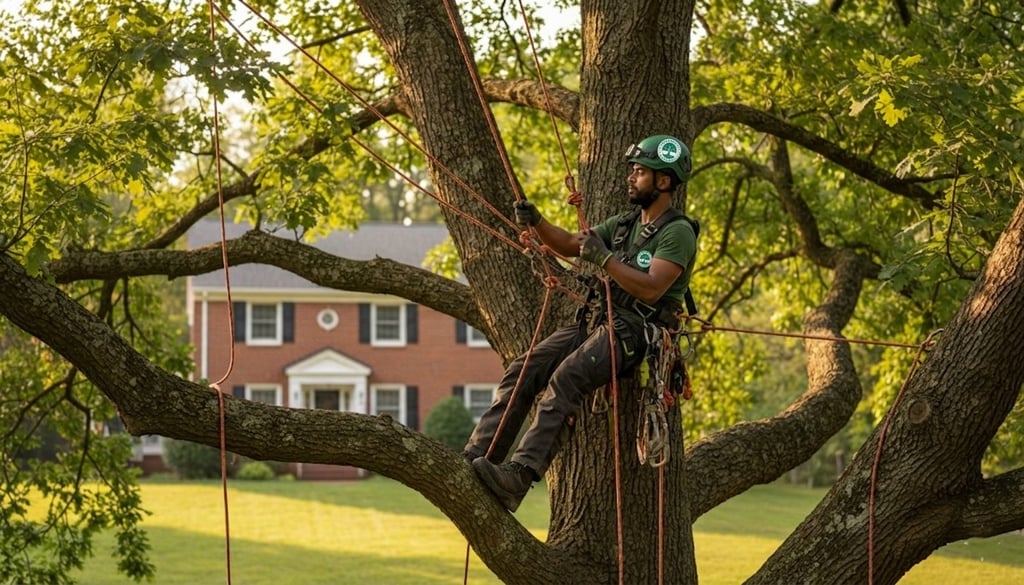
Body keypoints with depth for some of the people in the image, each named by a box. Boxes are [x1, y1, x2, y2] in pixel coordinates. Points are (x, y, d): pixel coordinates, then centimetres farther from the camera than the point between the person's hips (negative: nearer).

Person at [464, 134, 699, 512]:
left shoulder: (678, 233, -7)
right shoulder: (624, 224, 21)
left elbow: (651, 289, -19)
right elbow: (570, 245, 22)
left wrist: (604, 259, -21)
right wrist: (537, 224, 4)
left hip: (634, 334, -9)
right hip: (597, 321, 9)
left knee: (565, 379, -31)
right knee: (523, 370, -10)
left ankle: (520, 476, -42)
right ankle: (476, 457, -14)